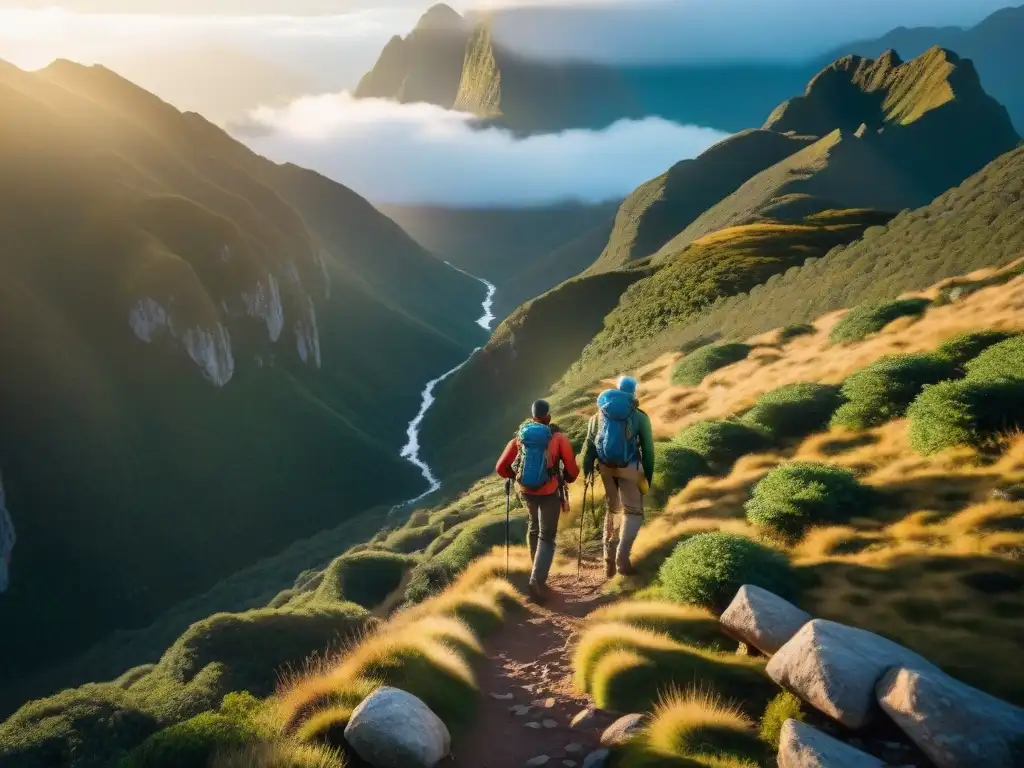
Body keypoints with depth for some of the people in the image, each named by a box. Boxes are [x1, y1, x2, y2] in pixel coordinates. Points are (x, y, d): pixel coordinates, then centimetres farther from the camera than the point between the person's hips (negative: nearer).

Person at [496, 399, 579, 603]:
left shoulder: (520, 437, 0)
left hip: (526, 491, 3)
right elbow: (572, 469, -10)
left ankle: (538, 572, 36)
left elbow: (501, 468, -1)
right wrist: (567, 479, 13)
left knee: (535, 527, 28)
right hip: (549, 493, -3)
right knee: (547, 537, 6)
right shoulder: (558, 437, -7)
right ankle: (537, 580, -11)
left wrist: (514, 476, 19)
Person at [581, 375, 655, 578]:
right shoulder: (640, 417, 0)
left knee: (612, 510, 20)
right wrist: (647, 478, 6)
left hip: (606, 467, 4)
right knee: (633, 513, 7)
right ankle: (622, 558, -11)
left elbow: (589, 444, 5)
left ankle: (609, 560, 19)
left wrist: (587, 470, 7)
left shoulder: (600, 415, 9)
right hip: (629, 468, -4)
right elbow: (648, 449, 0)